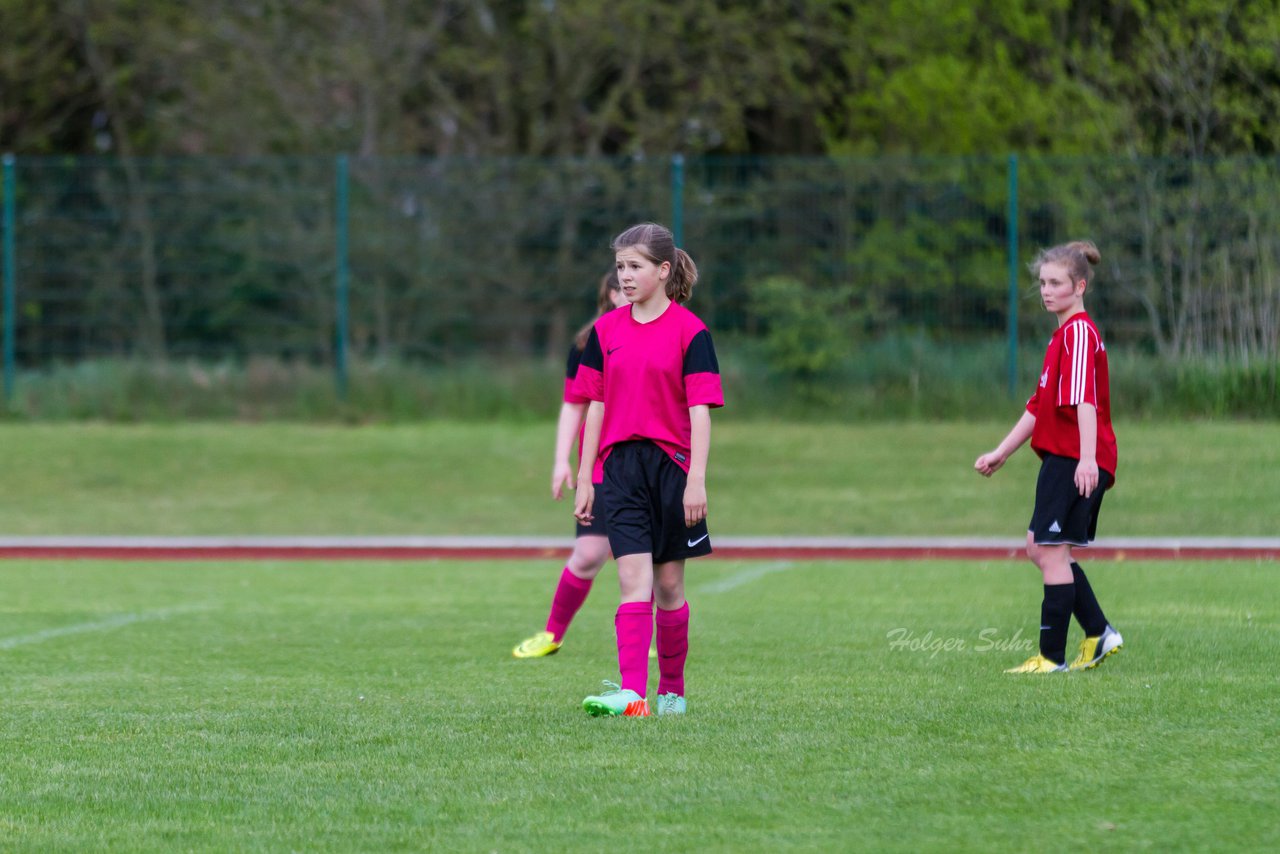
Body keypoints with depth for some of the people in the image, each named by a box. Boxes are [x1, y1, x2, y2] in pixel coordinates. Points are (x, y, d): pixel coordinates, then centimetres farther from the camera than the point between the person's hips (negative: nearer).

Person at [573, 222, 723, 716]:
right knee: (633, 580, -10)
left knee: (668, 584, 7)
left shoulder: (689, 331, -4)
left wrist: (696, 479, -14)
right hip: (620, 467, 2)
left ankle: (671, 689, 22)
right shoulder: (606, 331, 8)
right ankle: (632, 694, -19)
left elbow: (700, 410, -7)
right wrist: (584, 478, 8)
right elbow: (596, 406, 11)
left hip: (671, 465, -2)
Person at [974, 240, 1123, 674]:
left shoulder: (1079, 331, -11)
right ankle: (1099, 634, 18)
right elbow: (1040, 405, 26)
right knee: (1041, 548, 14)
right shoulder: (1063, 334, 21)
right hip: (1061, 458, 10)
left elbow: (1084, 399, -23)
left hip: (1075, 460, -10)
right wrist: (1001, 453, 27)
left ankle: (1052, 657, -6)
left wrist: (1087, 458, -32)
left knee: (1051, 550, -8)